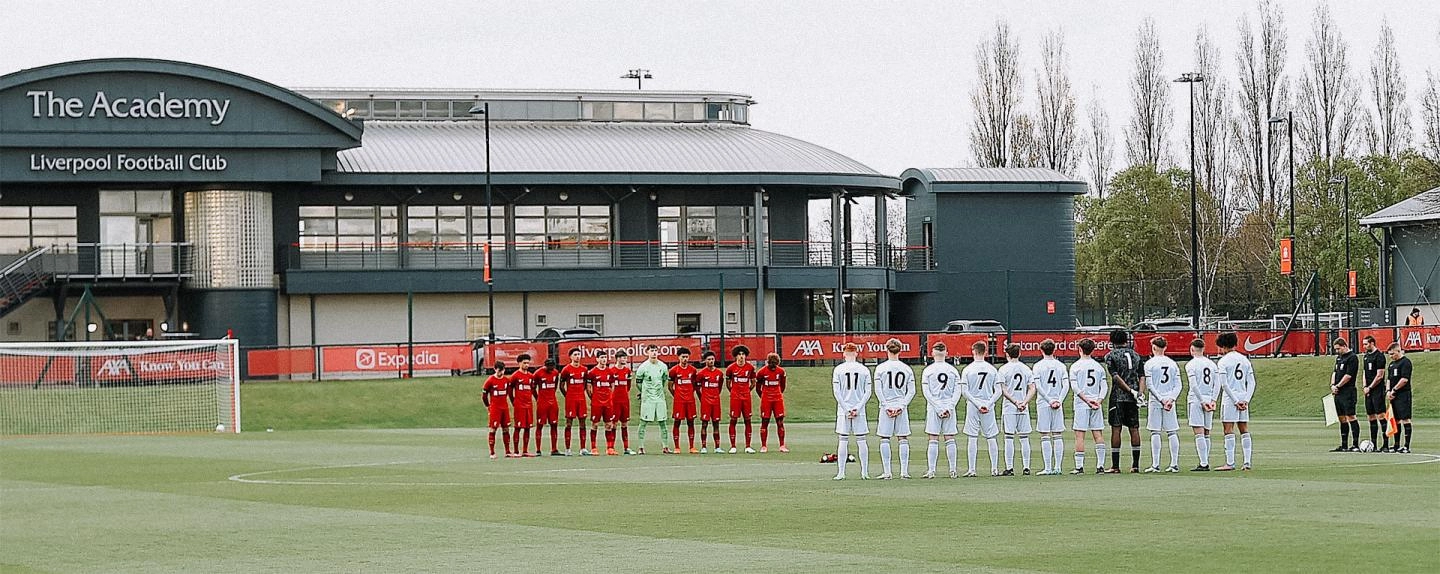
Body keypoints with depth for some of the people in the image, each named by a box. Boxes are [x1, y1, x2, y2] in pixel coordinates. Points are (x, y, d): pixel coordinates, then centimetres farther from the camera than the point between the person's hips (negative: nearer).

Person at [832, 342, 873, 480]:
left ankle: (840, 473, -1)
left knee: (843, 441, 2)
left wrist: (846, 409, -5)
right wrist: (857, 408, -4)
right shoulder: (864, 370, 2)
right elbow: (868, 392, -2)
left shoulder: (838, 369, -2)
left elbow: (837, 392, -6)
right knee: (861, 441, 5)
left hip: (843, 410, -1)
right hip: (859, 410, 1)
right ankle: (865, 472, 4)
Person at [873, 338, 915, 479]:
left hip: (886, 406, -2)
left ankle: (886, 472, -1)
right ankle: (904, 471, 3)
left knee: (884, 439, 3)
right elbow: (911, 391, 1)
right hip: (901, 406, 2)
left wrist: (886, 406, -5)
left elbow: (878, 390, -7)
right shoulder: (907, 369, 4)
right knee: (903, 439, 7)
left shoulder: (880, 368, -3)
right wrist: (902, 405, -1)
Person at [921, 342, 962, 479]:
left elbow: (927, 393, -8)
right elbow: (957, 392, 0)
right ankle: (953, 470, 4)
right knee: (950, 440, 5)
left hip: (933, 409, -2)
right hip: (949, 407, 2)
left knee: (933, 441, 0)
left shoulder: (928, 370, -2)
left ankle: (931, 471, -3)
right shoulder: (953, 370, 4)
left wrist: (938, 408, -8)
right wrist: (949, 408, -4)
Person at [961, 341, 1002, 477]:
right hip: (988, 406, 2)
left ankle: (971, 469, -1)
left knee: (972, 438, 1)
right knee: (991, 438, 8)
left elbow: (964, 391, -10)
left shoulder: (967, 370, -4)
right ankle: (994, 469, 8)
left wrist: (977, 403, -10)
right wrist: (988, 403, -7)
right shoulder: (992, 369, 2)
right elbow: (998, 391, -2)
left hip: (972, 406, -2)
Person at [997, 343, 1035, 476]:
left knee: (1009, 438, -2)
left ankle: (1009, 468, -4)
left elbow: (1003, 390, -12)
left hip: (1009, 408, -3)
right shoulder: (1026, 369, 7)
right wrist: (1024, 402, -7)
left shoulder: (1004, 369, -4)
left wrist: (1015, 402, -13)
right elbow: (1032, 389, 1)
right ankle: (1026, 467, 6)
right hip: (1024, 410, 3)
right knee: (1024, 438, 7)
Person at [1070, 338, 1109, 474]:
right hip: (1096, 405, 4)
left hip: (1081, 405, -4)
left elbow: (1074, 387, -10)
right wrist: (1098, 400, -3)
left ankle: (1079, 466, -6)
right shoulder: (1098, 366, 9)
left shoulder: (1076, 366, -2)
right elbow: (1104, 386, 4)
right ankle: (1100, 465, 1)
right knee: (1098, 434, 5)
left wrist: (1086, 400, -10)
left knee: (1080, 435, -3)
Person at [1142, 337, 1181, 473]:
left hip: (1155, 401, -4)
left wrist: (1160, 399, -10)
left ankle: (1155, 464, -5)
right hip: (1170, 400, 4)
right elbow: (1178, 385, 4)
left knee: (1155, 433, -2)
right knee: (1172, 432, 5)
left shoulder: (1150, 364, -4)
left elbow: (1149, 385, -10)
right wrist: (1171, 399, -5)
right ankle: (1174, 464, 3)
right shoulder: (1172, 363, 9)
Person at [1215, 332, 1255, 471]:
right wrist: (1246, 400, 1)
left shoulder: (1223, 362, -6)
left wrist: (1235, 401, -12)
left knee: (1229, 431, -5)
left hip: (1230, 398, -6)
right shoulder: (1245, 360, 12)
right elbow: (1251, 382, 8)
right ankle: (1247, 462, 6)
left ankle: (1230, 463, -8)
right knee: (1244, 431, 8)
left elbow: (1224, 384, -14)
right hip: (1243, 398, 6)